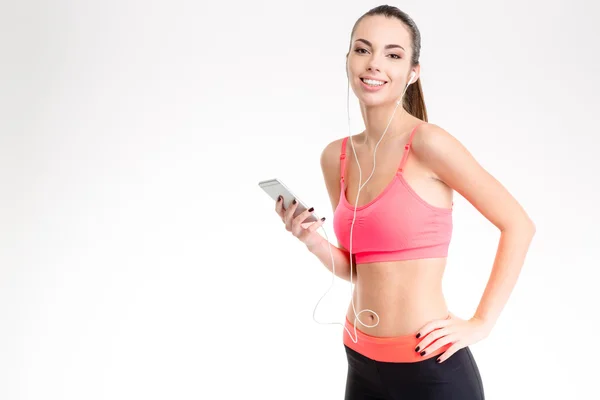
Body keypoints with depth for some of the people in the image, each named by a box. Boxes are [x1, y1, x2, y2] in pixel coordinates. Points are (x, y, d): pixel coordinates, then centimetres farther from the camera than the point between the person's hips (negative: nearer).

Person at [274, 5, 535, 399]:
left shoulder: (428, 143, -14)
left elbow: (518, 225, -8)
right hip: (361, 363, 6)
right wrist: (313, 242, -7)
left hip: (431, 367, -6)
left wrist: (481, 322, -9)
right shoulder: (335, 156, 3)